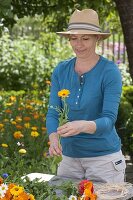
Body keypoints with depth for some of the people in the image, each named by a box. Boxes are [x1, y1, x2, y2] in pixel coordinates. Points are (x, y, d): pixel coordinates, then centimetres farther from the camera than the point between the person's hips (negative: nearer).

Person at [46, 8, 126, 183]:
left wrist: (83, 126, -39)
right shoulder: (61, 70, 1)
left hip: (104, 158, -4)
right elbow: (53, 113, -2)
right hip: (69, 157, 4)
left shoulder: (110, 71, -12)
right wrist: (54, 139, -23)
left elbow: (109, 119, -19)